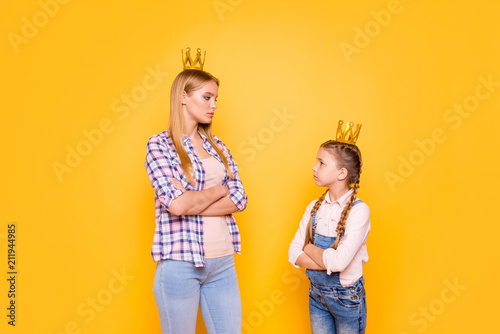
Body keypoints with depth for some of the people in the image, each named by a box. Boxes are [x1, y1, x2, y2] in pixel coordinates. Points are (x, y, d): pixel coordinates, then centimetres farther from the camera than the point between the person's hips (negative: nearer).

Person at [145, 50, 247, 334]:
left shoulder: (217, 145, 9)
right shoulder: (159, 144, -6)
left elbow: (239, 199, -1)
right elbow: (176, 204, -19)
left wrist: (190, 202, -12)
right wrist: (219, 190, -5)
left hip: (223, 260, 5)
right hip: (180, 262, -5)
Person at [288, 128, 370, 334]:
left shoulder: (358, 210, -19)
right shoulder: (314, 207, -2)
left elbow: (339, 261, -28)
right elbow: (293, 254, -7)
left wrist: (309, 248, -12)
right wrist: (328, 262, -21)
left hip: (347, 298, -4)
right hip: (316, 294, 4)